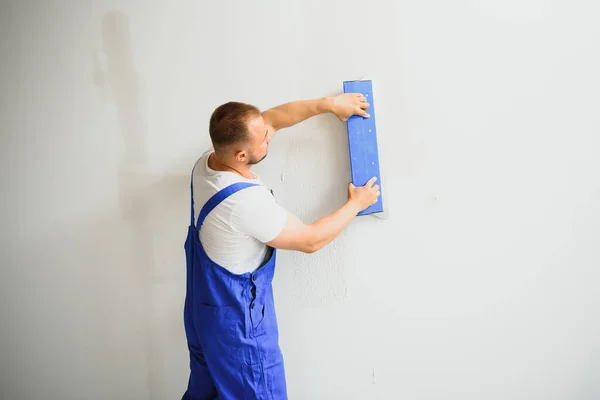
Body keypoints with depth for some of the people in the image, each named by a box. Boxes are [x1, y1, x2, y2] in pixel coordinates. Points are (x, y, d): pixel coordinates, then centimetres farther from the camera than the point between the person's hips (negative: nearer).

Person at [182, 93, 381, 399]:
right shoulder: (247, 201, -33)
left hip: (203, 307, 8)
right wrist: (356, 204, -4)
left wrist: (328, 104, 4)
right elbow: (311, 240, -18)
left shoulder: (205, 162, -8)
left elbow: (271, 118, 4)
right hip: (236, 320, -8)